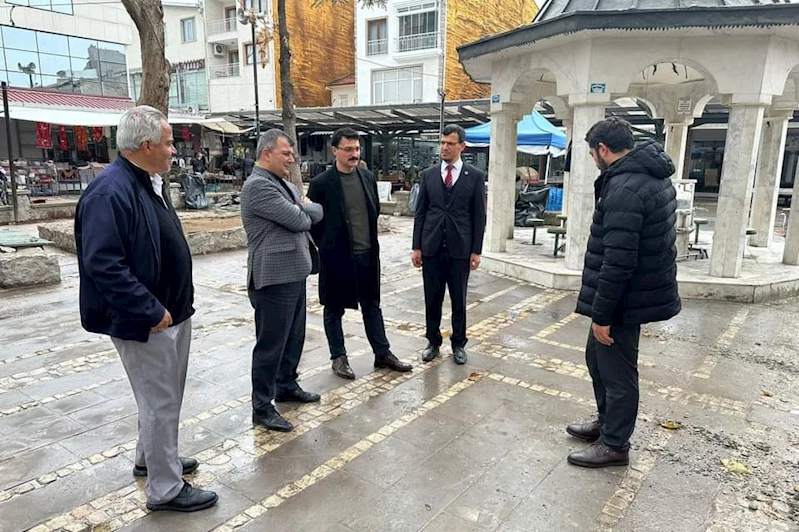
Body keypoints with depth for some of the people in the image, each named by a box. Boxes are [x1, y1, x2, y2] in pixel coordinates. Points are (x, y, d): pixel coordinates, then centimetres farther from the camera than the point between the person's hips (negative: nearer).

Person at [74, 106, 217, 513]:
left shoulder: (148, 184, 10)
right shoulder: (110, 192, -22)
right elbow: (103, 265, -28)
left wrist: (173, 306, 15)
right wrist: (151, 312, -23)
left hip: (172, 313, 10)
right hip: (145, 322, -10)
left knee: (163, 398, 23)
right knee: (161, 403, 2)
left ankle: (151, 459, 42)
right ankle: (165, 489, 19)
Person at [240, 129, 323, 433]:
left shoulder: (285, 184, 15)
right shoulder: (258, 185, -16)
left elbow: (314, 215, 10)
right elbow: (298, 220, -19)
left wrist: (304, 211, -9)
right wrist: (305, 211, 3)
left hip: (295, 273, 10)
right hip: (274, 277, -9)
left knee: (294, 337, 19)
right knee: (271, 344, 0)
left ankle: (286, 386, 36)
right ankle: (262, 407, 13)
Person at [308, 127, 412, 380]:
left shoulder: (368, 177, 4)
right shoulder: (321, 183, -11)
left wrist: (369, 238, 13)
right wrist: (327, 245, 1)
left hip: (367, 254, 5)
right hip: (336, 256, -4)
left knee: (372, 306, 14)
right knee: (334, 309, 9)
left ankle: (382, 354, 25)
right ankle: (338, 358, 23)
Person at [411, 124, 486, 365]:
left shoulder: (475, 176, 1)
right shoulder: (428, 175, 6)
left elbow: (479, 216, 0)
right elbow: (420, 213, 6)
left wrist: (476, 251, -4)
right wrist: (416, 247, 2)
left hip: (460, 249, -1)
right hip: (431, 248, 2)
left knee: (459, 300, 9)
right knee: (432, 299, 9)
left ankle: (458, 344, 24)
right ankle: (433, 342, 24)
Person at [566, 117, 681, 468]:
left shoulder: (624, 188, -24)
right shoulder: (654, 177, 10)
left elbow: (618, 261, -27)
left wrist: (602, 314, -20)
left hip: (625, 298, -10)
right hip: (644, 289, 10)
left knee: (616, 370, 5)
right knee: (597, 357, 23)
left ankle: (614, 445, 22)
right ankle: (607, 422, 39)